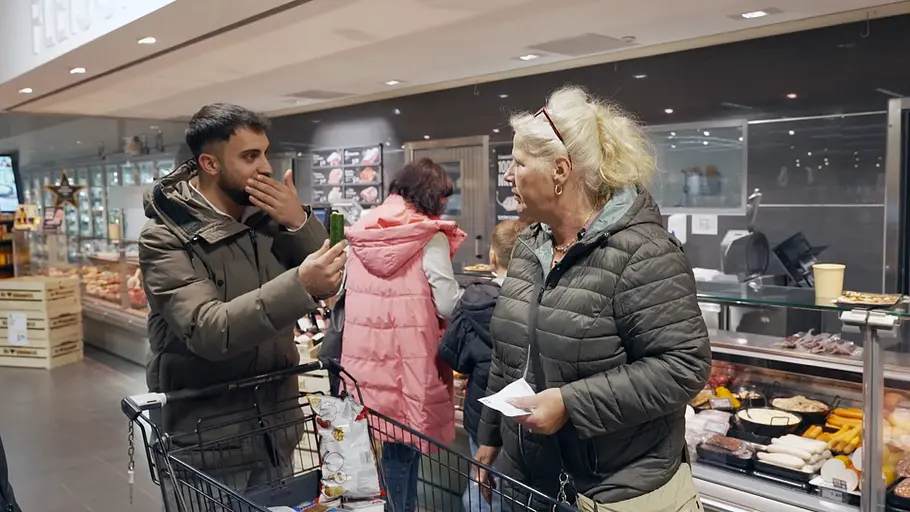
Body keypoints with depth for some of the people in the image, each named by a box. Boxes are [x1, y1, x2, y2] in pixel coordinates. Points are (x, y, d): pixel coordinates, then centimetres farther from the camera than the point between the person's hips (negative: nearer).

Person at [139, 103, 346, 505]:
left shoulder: (266, 215, 0)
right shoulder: (166, 237, -15)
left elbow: (328, 285, -1)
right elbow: (208, 332, -29)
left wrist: (299, 223, -16)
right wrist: (299, 284, -40)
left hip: (274, 424, 5)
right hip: (208, 437, -5)